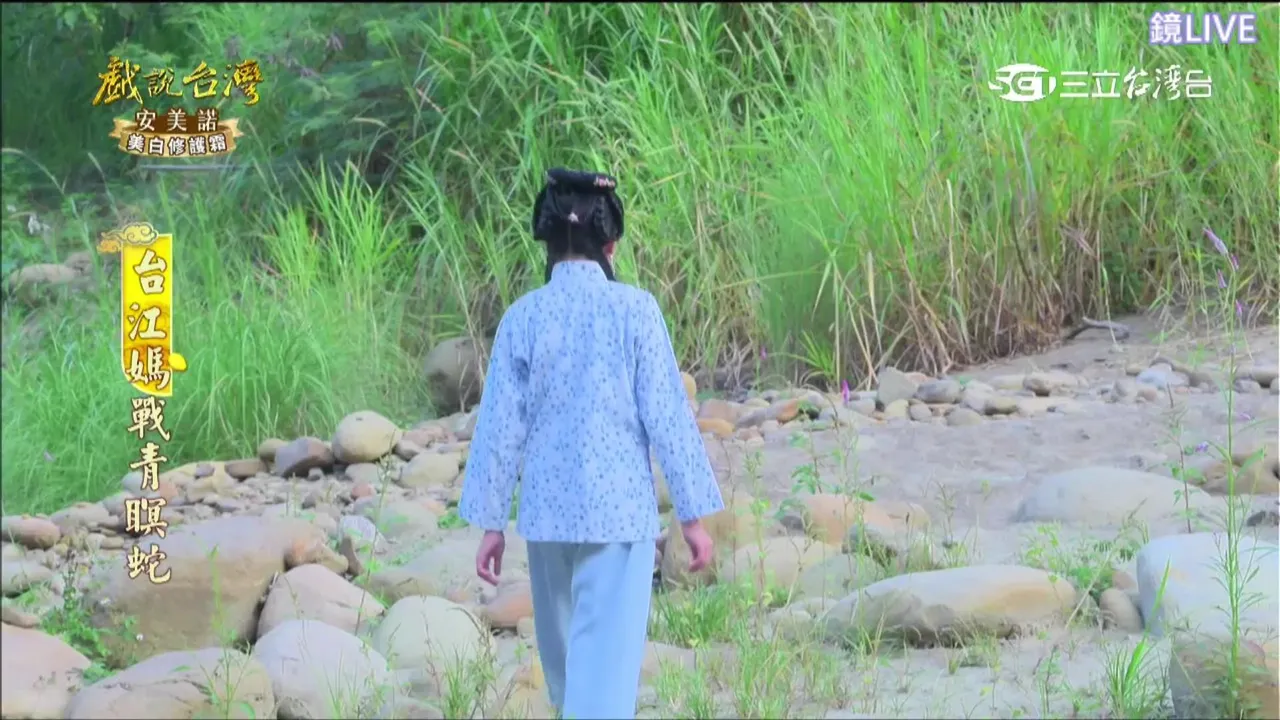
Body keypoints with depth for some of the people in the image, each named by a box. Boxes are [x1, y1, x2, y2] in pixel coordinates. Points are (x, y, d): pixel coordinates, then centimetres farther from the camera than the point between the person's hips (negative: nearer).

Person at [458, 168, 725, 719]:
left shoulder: (523, 316, -2)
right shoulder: (634, 308, -7)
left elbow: (501, 426, -1)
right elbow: (667, 415, -8)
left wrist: (490, 522, 7)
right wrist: (693, 514, -1)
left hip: (547, 510, 3)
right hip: (620, 509, -3)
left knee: (564, 646, 22)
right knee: (605, 653, -6)